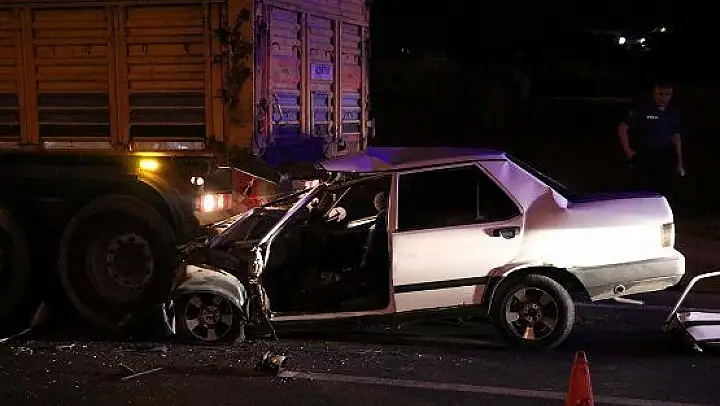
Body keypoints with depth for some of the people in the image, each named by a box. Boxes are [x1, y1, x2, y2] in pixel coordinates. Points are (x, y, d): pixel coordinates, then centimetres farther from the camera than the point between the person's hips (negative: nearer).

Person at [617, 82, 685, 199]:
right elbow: (622, 128, -5)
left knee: (667, 193, 4)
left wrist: (679, 163, 13)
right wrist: (628, 151, -6)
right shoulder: (643, 109, -9)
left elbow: (676, 137, 14)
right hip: (643, 158, -4)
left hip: (666, 158, 4)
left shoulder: (673, 113, 6)